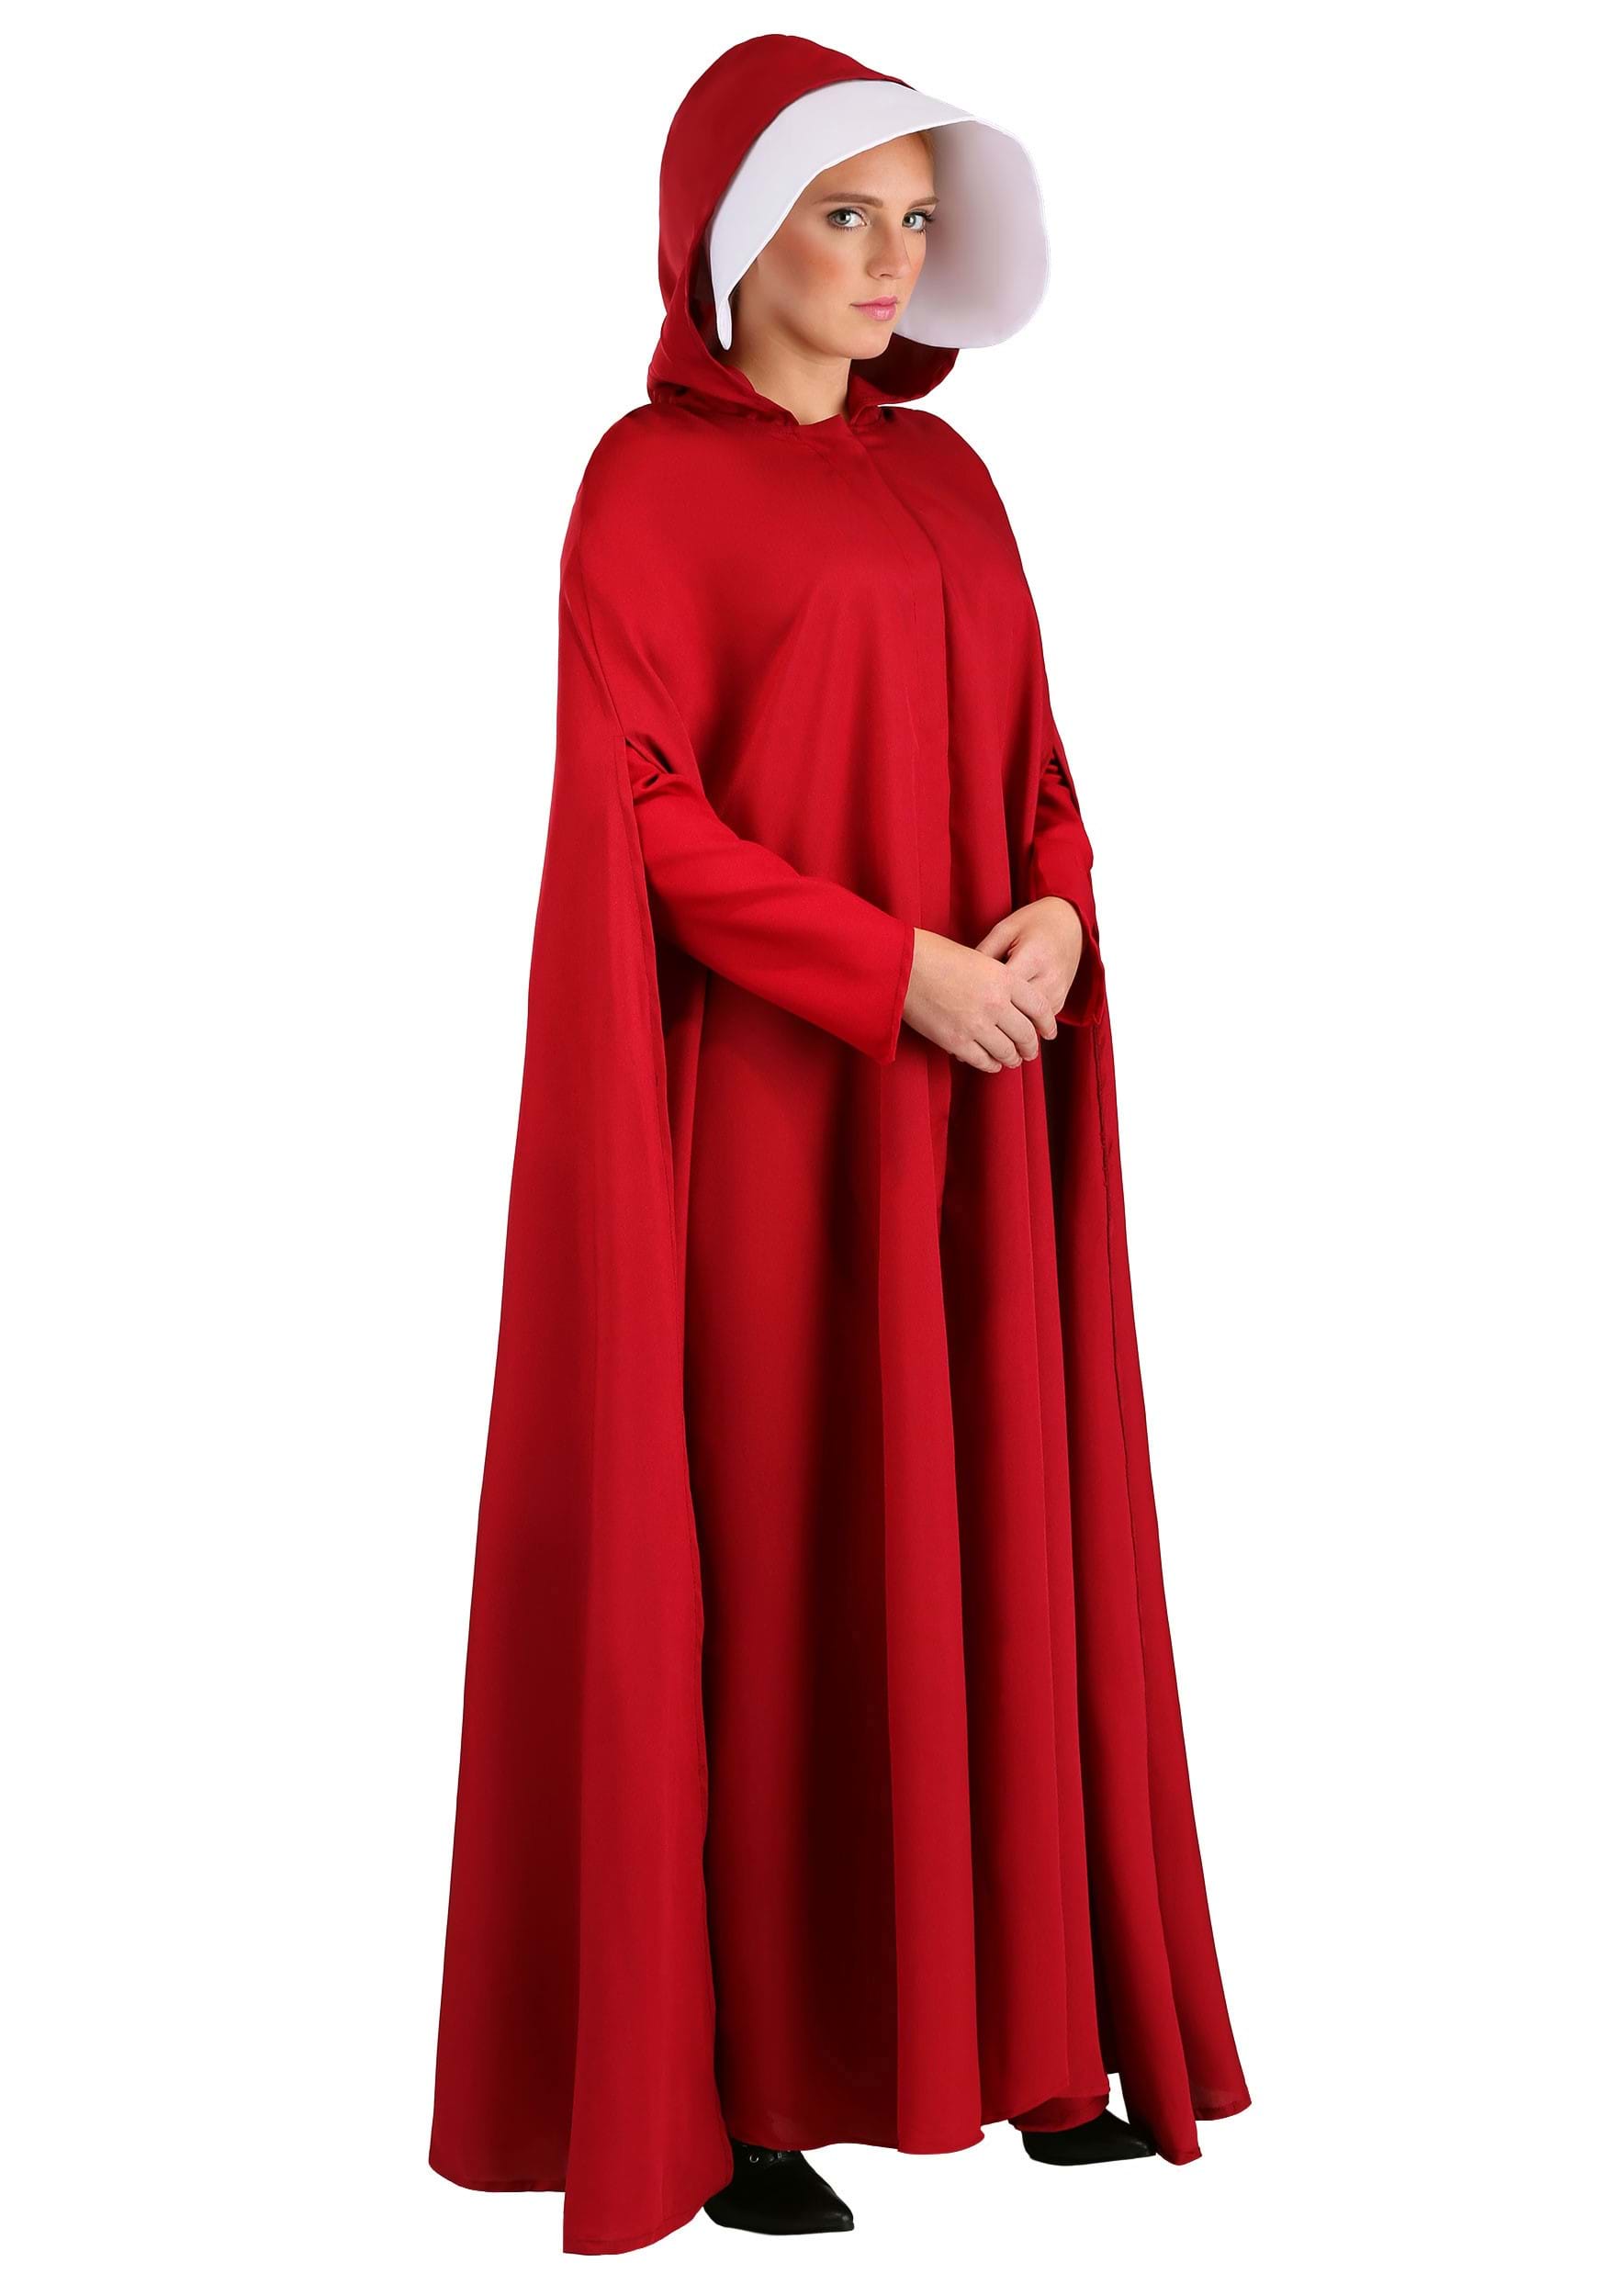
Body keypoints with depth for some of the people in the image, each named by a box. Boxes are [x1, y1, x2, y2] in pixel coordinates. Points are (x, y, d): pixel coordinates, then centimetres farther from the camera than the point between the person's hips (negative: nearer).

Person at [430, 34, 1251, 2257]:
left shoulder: (945, 473, 16)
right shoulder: (652, 478, -3)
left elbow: (1030, 748, 15)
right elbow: (641, 809, -11)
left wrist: (1056, 914, -5)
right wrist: (893, 969, -18)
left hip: (977, 1099, 6)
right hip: (772, 1103, -6)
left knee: (993, 1536, 8)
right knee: (774, 1564, -2)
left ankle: (1013, 2025, 20)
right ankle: (736, 2082, 10)